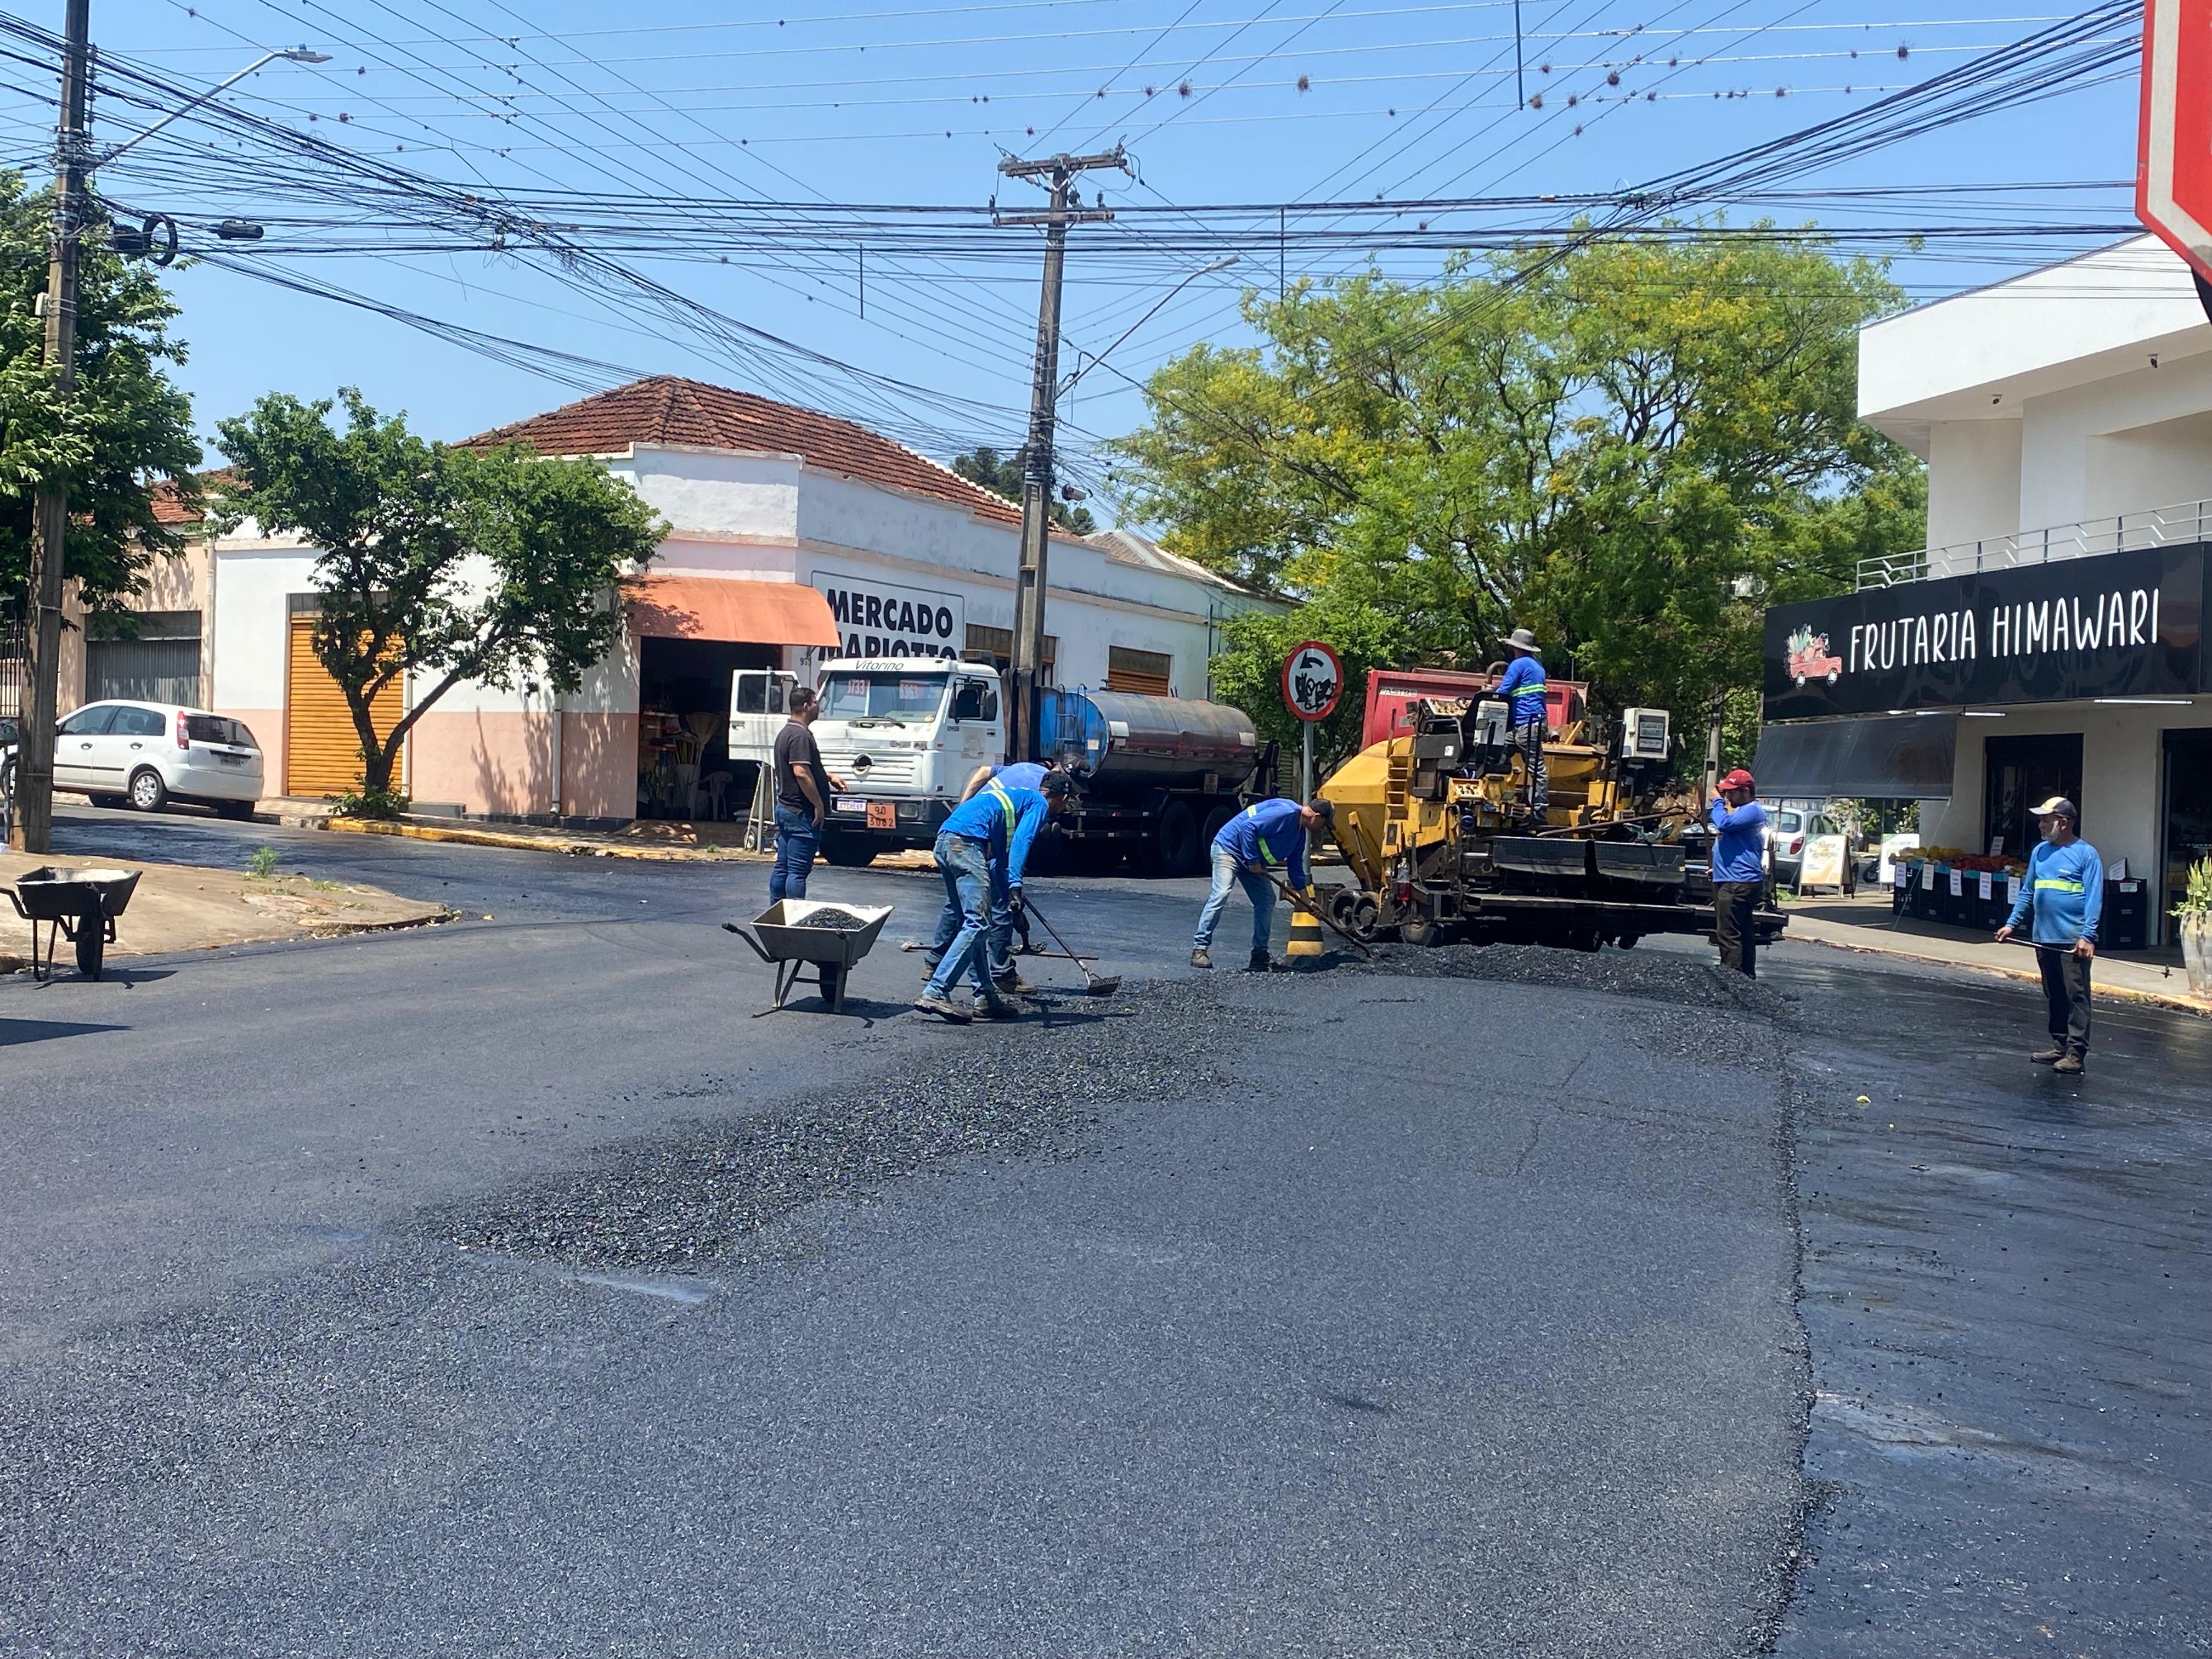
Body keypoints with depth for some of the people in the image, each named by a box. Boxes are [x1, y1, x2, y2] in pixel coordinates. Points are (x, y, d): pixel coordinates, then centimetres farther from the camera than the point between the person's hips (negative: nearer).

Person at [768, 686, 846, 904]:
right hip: (801, 813, -10)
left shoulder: (785, 733, 17)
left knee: (782, 868, 12)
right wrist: (819, 806, -19)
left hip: (785, 809, 10)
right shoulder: (800, 736, -17)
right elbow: (801, 773, -25)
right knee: (798, 871, -7)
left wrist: (829, 775, 21)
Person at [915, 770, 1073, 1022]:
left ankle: (986, 996, 17)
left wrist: (1009, 895, 41)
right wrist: (1015, 886, -21)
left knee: (974, 923, 14)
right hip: (967, 842, -10)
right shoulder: (1040, 804, 8)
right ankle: (935, 994, -20)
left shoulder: (1017, 796, 35)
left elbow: (999, 858, 38)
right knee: (977, 924, -12)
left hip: (944, 841, 10)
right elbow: (1021, 841, -11)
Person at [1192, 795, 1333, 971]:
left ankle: (1260, 954, 8)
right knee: (1221, 894, -21)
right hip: (1229, 848, -10)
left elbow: (1296, 869, 18)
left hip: (1254, 860, 10)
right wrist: (1253, 861, -24)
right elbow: (1248, 827, -30)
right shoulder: (1285, 812, -24)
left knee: (1267, 900, 4)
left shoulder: (1300, 833, 9)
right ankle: (1200, 948, -18)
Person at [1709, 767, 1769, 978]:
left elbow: (1724, 823, -23)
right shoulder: (1742, 810, 21)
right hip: (1733, 880, 11)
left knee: (1728, 934, -12)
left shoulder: (1753, 810, -12)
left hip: (1738, 883, -11)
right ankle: (1747, 979, 20)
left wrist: (1719, 802, -9)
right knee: (1744, 933, 14)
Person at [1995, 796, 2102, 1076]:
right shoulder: (2040, 852, 14)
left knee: (2076, 997, -6)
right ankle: (2060, 1046, 21)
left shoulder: (2086, 854, -5)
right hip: (2044, 938, 7)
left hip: (2073, 942, -7)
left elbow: (2094, 899, -10)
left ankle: (2076, 1053, -5)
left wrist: (2088, 936, -18)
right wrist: (2011, 923, 15)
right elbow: (2027, 893, 21)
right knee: (2053, 997, 13)